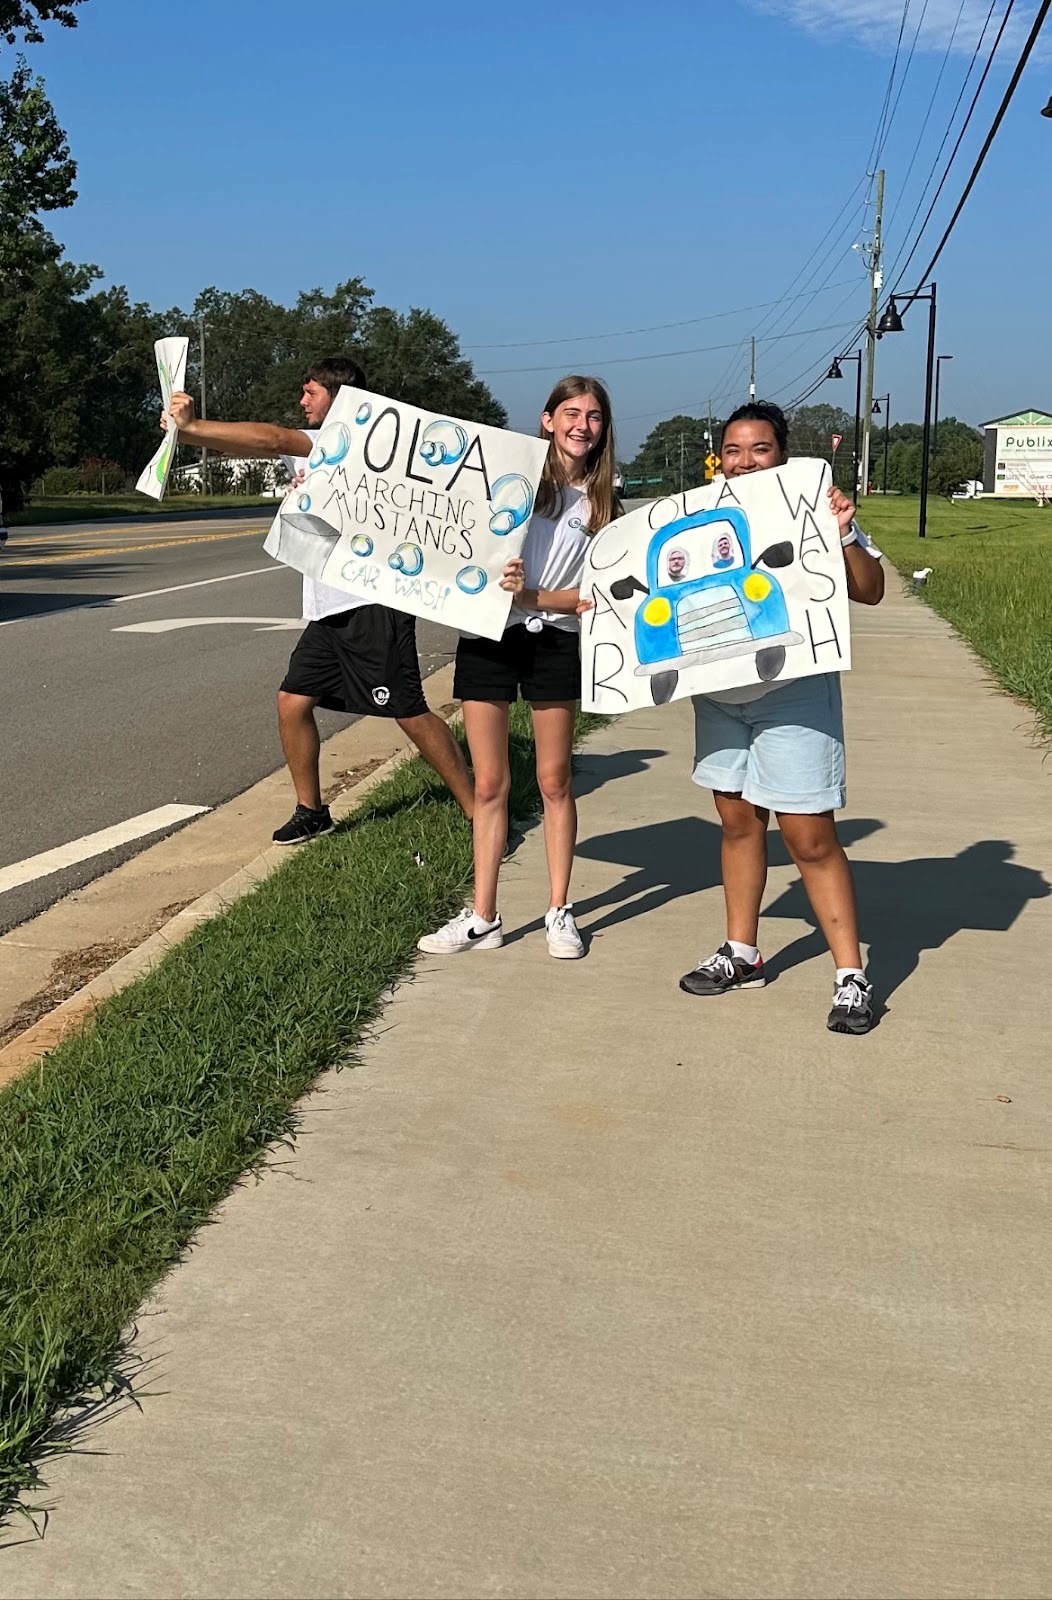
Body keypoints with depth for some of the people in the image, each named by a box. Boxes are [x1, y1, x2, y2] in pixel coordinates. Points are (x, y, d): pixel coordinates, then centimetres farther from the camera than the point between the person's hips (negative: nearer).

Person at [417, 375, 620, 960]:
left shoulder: (601, 506, 5)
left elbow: (592, 595, -3)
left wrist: (533, 596, -19)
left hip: (554, 643, 0)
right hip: (487, 636, 0)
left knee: (555, 781, 7)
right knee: (490, 784, 5)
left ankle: (560, 911, 20)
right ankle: (483, 918, 13)